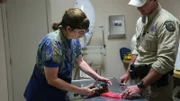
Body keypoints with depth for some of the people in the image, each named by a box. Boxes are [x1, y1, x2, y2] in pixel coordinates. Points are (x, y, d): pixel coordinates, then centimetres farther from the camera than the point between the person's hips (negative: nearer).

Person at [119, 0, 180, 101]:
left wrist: (140, 86, -24)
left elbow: (165, 61, -24)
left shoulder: (167, 21, -18)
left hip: (157, 82, -7)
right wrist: (128, 72, 13)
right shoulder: (141, 21, 7)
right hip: (143, 79, 7)